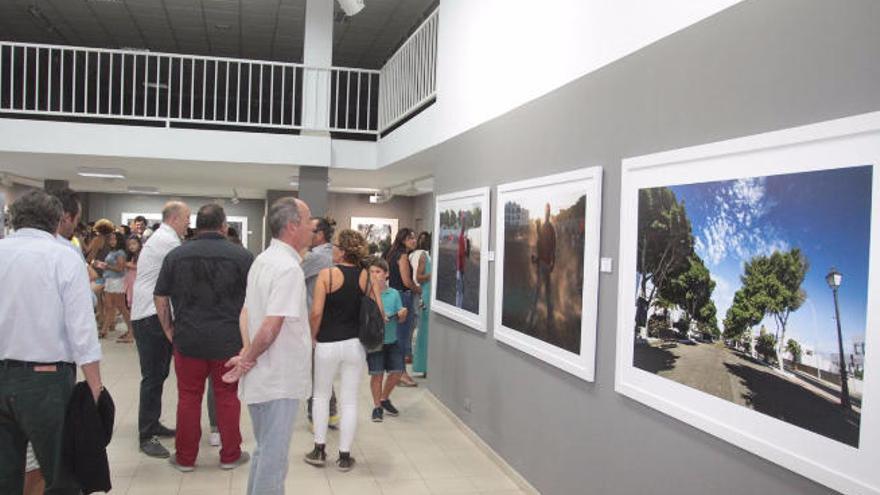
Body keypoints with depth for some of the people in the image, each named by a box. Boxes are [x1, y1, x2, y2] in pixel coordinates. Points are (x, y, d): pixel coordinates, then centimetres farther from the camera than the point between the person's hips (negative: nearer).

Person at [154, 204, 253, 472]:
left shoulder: (175, 255, 1)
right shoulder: (242, 256, -6)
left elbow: (160, 298, 5)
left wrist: (169, 330, 15)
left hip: (188, 340, 2)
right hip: (229, 340, -1)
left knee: (188, 397, 11)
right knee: (227, 397, 10)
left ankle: (185, 457, 22)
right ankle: (230, 455, 21)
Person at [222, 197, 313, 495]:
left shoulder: (262, 260, 9)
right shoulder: (289, 268, -21)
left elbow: (246, 313, 10)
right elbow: (270, 329, -26)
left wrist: (247, 355, -3)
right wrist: (248, 360, -11)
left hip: (261, 378, 9)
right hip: (279, 381, -9)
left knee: (264, 451, 22)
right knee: (274, 456, 3)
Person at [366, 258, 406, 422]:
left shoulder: (394, 293, 1)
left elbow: (401, 319, 5)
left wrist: (402, 314, -16)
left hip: (392, 340, 4)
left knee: (397, 371, 6)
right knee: (377, 373, 1)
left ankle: (384, 398, 31)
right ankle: (377, 406, 19)